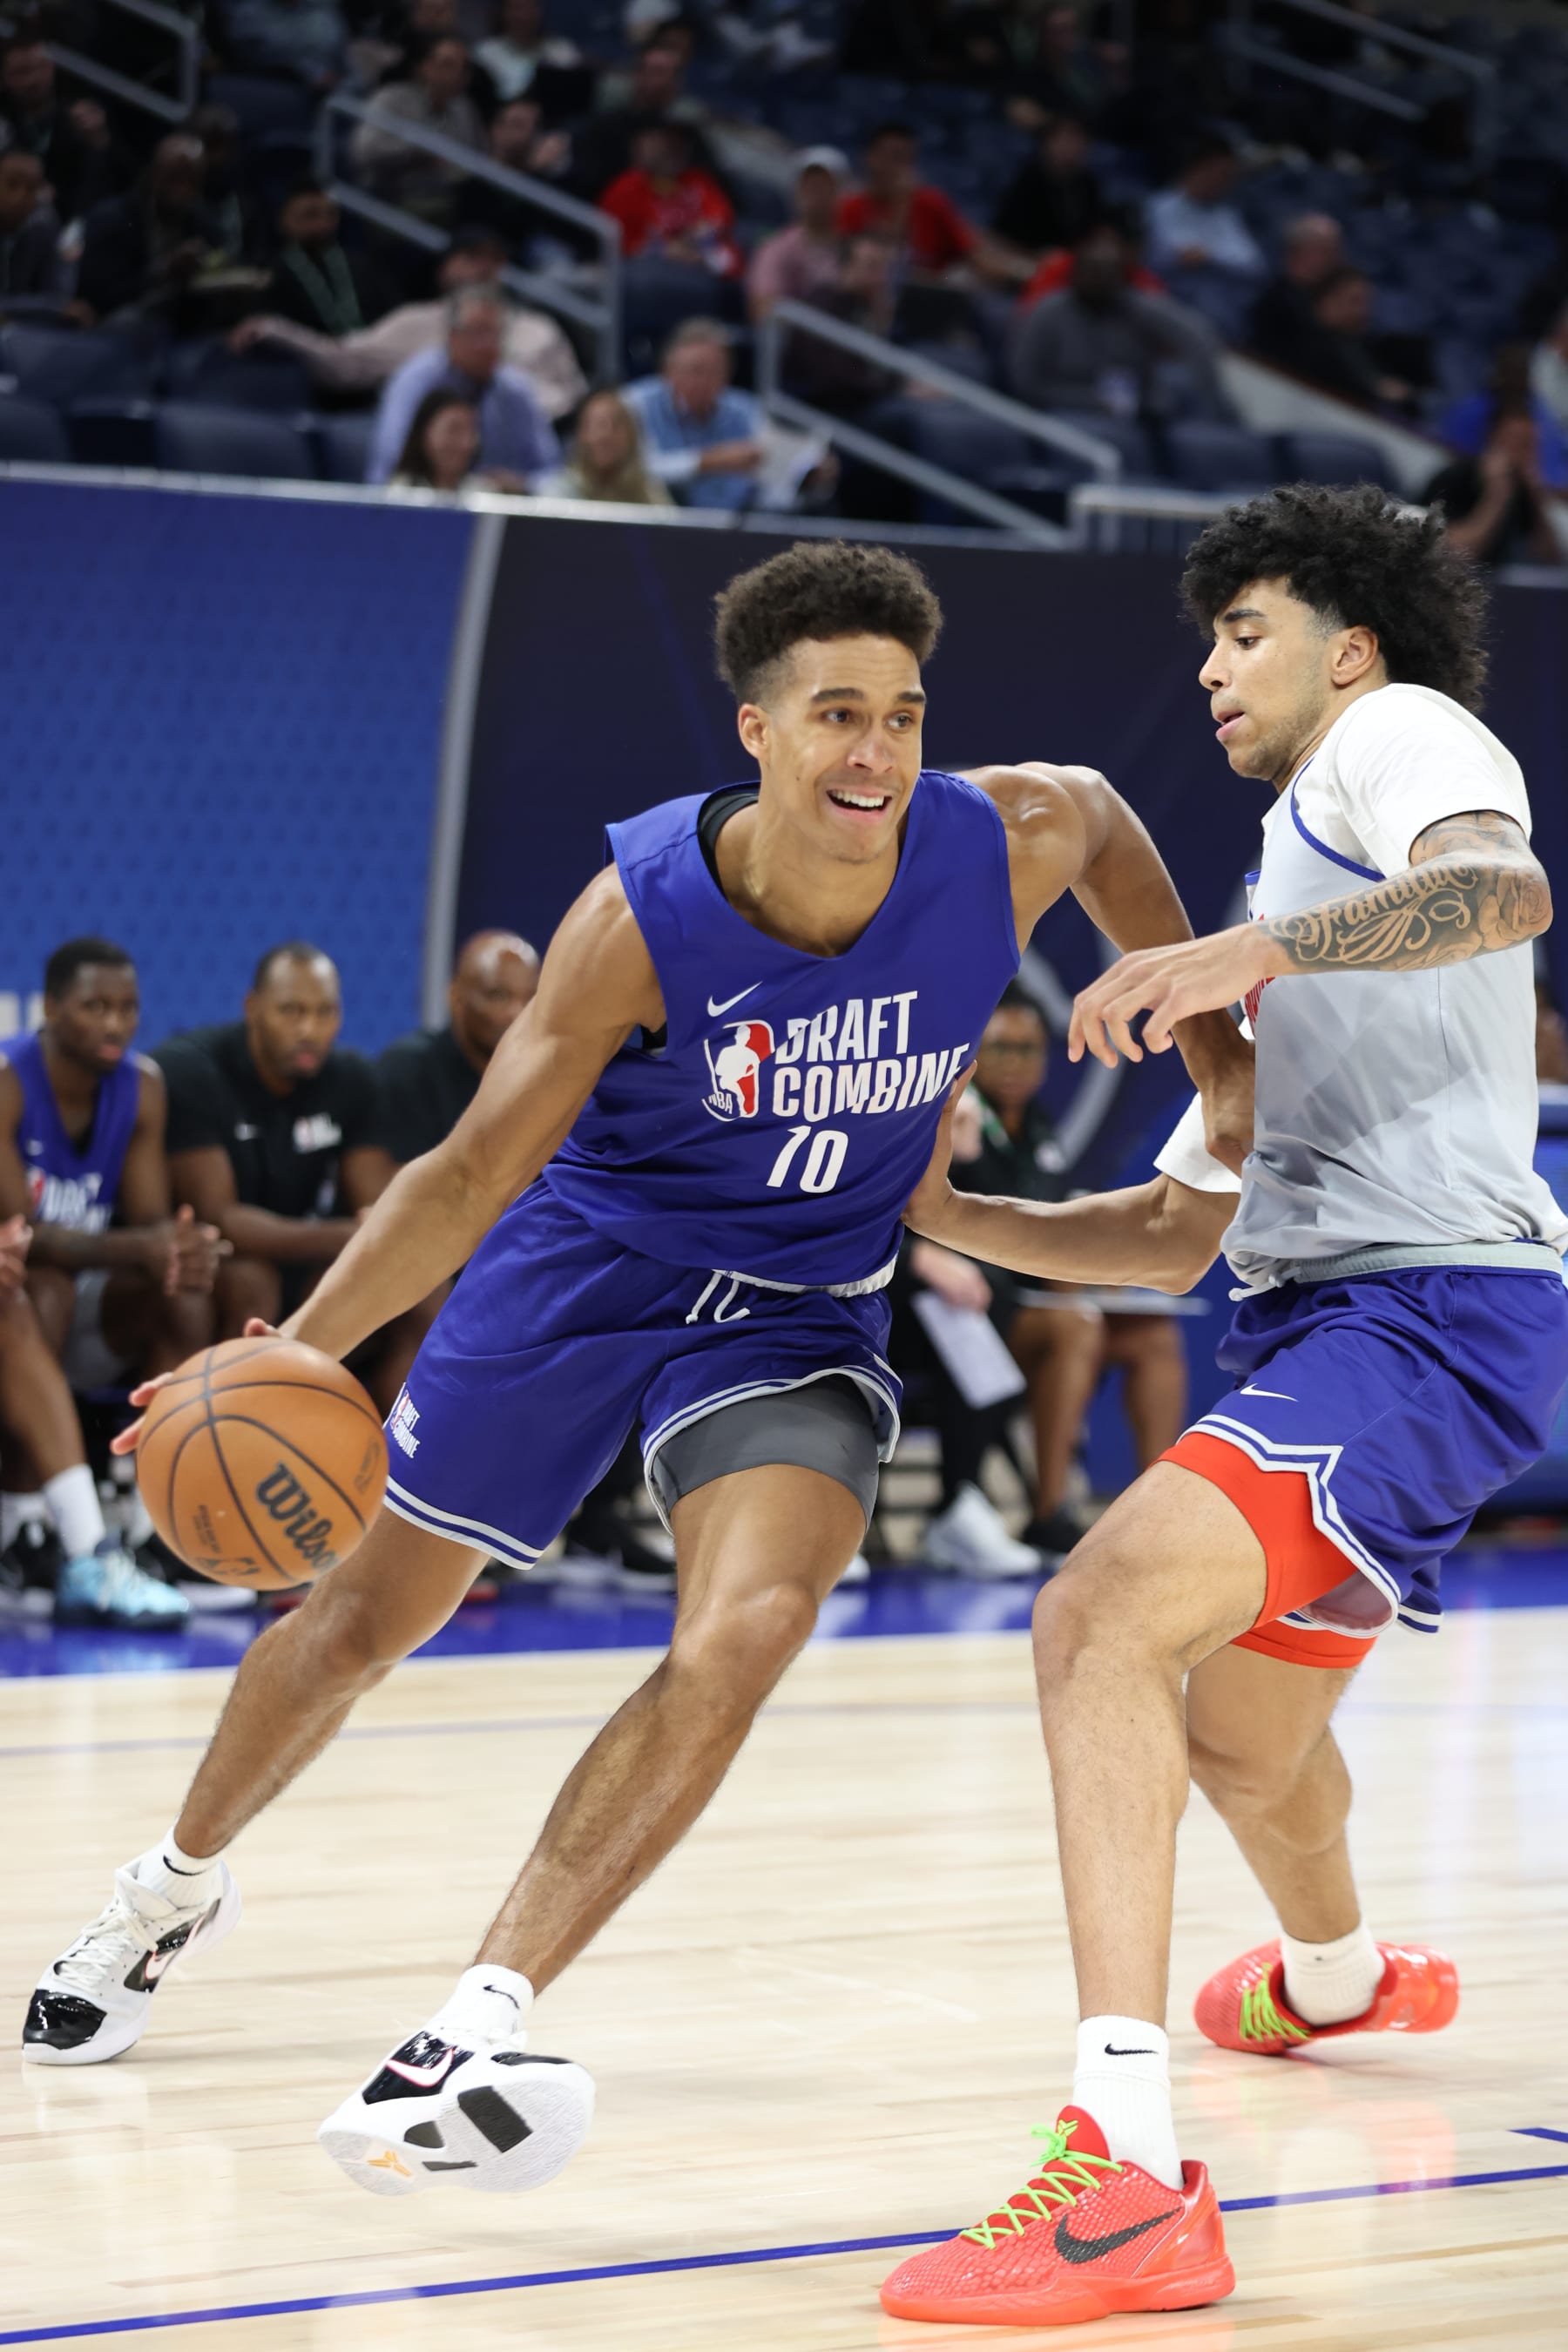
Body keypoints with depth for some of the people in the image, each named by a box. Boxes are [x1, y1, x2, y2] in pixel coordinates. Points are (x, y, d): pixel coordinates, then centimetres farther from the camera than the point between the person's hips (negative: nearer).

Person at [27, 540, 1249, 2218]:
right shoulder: (645, 914, -28)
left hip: (800, 1312, 1)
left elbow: (1104, 817, 6)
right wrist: (291, 1356, -37)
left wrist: (1210, 1038, 4)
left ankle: (480, 2025, -25)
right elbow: (476, 1168, -25)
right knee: (365, 1617, 13)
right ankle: (177, 1884, 42)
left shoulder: (1006, 846, -21)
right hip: (584, 1260, -1)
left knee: (741, 1638, -26)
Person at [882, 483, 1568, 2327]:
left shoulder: (1400, 733, 3)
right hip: (1317, 1314, 10)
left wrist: (1257, 948, -37)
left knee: (1099, 1620, -28)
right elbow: (1172, 1235, 31)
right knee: (1235, 1727, 30)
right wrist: (943, 1215, 18)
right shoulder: (1294, 884, 32)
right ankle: (1335, 1977, 64)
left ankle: (1127, 2182, -36)